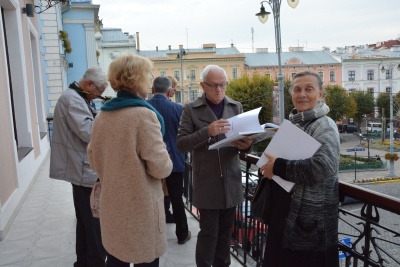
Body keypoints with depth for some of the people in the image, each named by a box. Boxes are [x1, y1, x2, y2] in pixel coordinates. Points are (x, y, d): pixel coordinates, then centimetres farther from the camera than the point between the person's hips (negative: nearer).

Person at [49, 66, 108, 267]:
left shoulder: (77, 98, 15)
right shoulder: (72, 99, -18)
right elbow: (89, 133, -26)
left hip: (83, 167, 10)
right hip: (84, 169, -10)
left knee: (86, 219, 19)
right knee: (93, 220, 1)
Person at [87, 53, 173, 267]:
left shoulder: (102, 115, 4)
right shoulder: (143, 114, -17)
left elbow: (93, 159, 13)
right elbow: (159, 167, -18)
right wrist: (167, 161, 2)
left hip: (111, 204, 7)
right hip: (141, 206, -6)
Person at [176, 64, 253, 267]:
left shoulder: (236, 107, 8)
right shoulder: (191, 109, -3)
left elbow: (245, 136, 10)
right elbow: (181, 144, -9)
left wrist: (246, 145, -15)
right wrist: (207, 132, -24)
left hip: (231, 180, 4)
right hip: (206, 182, -3)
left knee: (225, 231, 15)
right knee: (208, 232, 2)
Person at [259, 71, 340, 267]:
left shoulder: (324, 126, -15)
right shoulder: (292, 122, 10)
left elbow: (323, 167, -30)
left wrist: (278, 167, -24)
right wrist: (268, 163, 3)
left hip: (311, 218, -8)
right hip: (284, 211, 8)